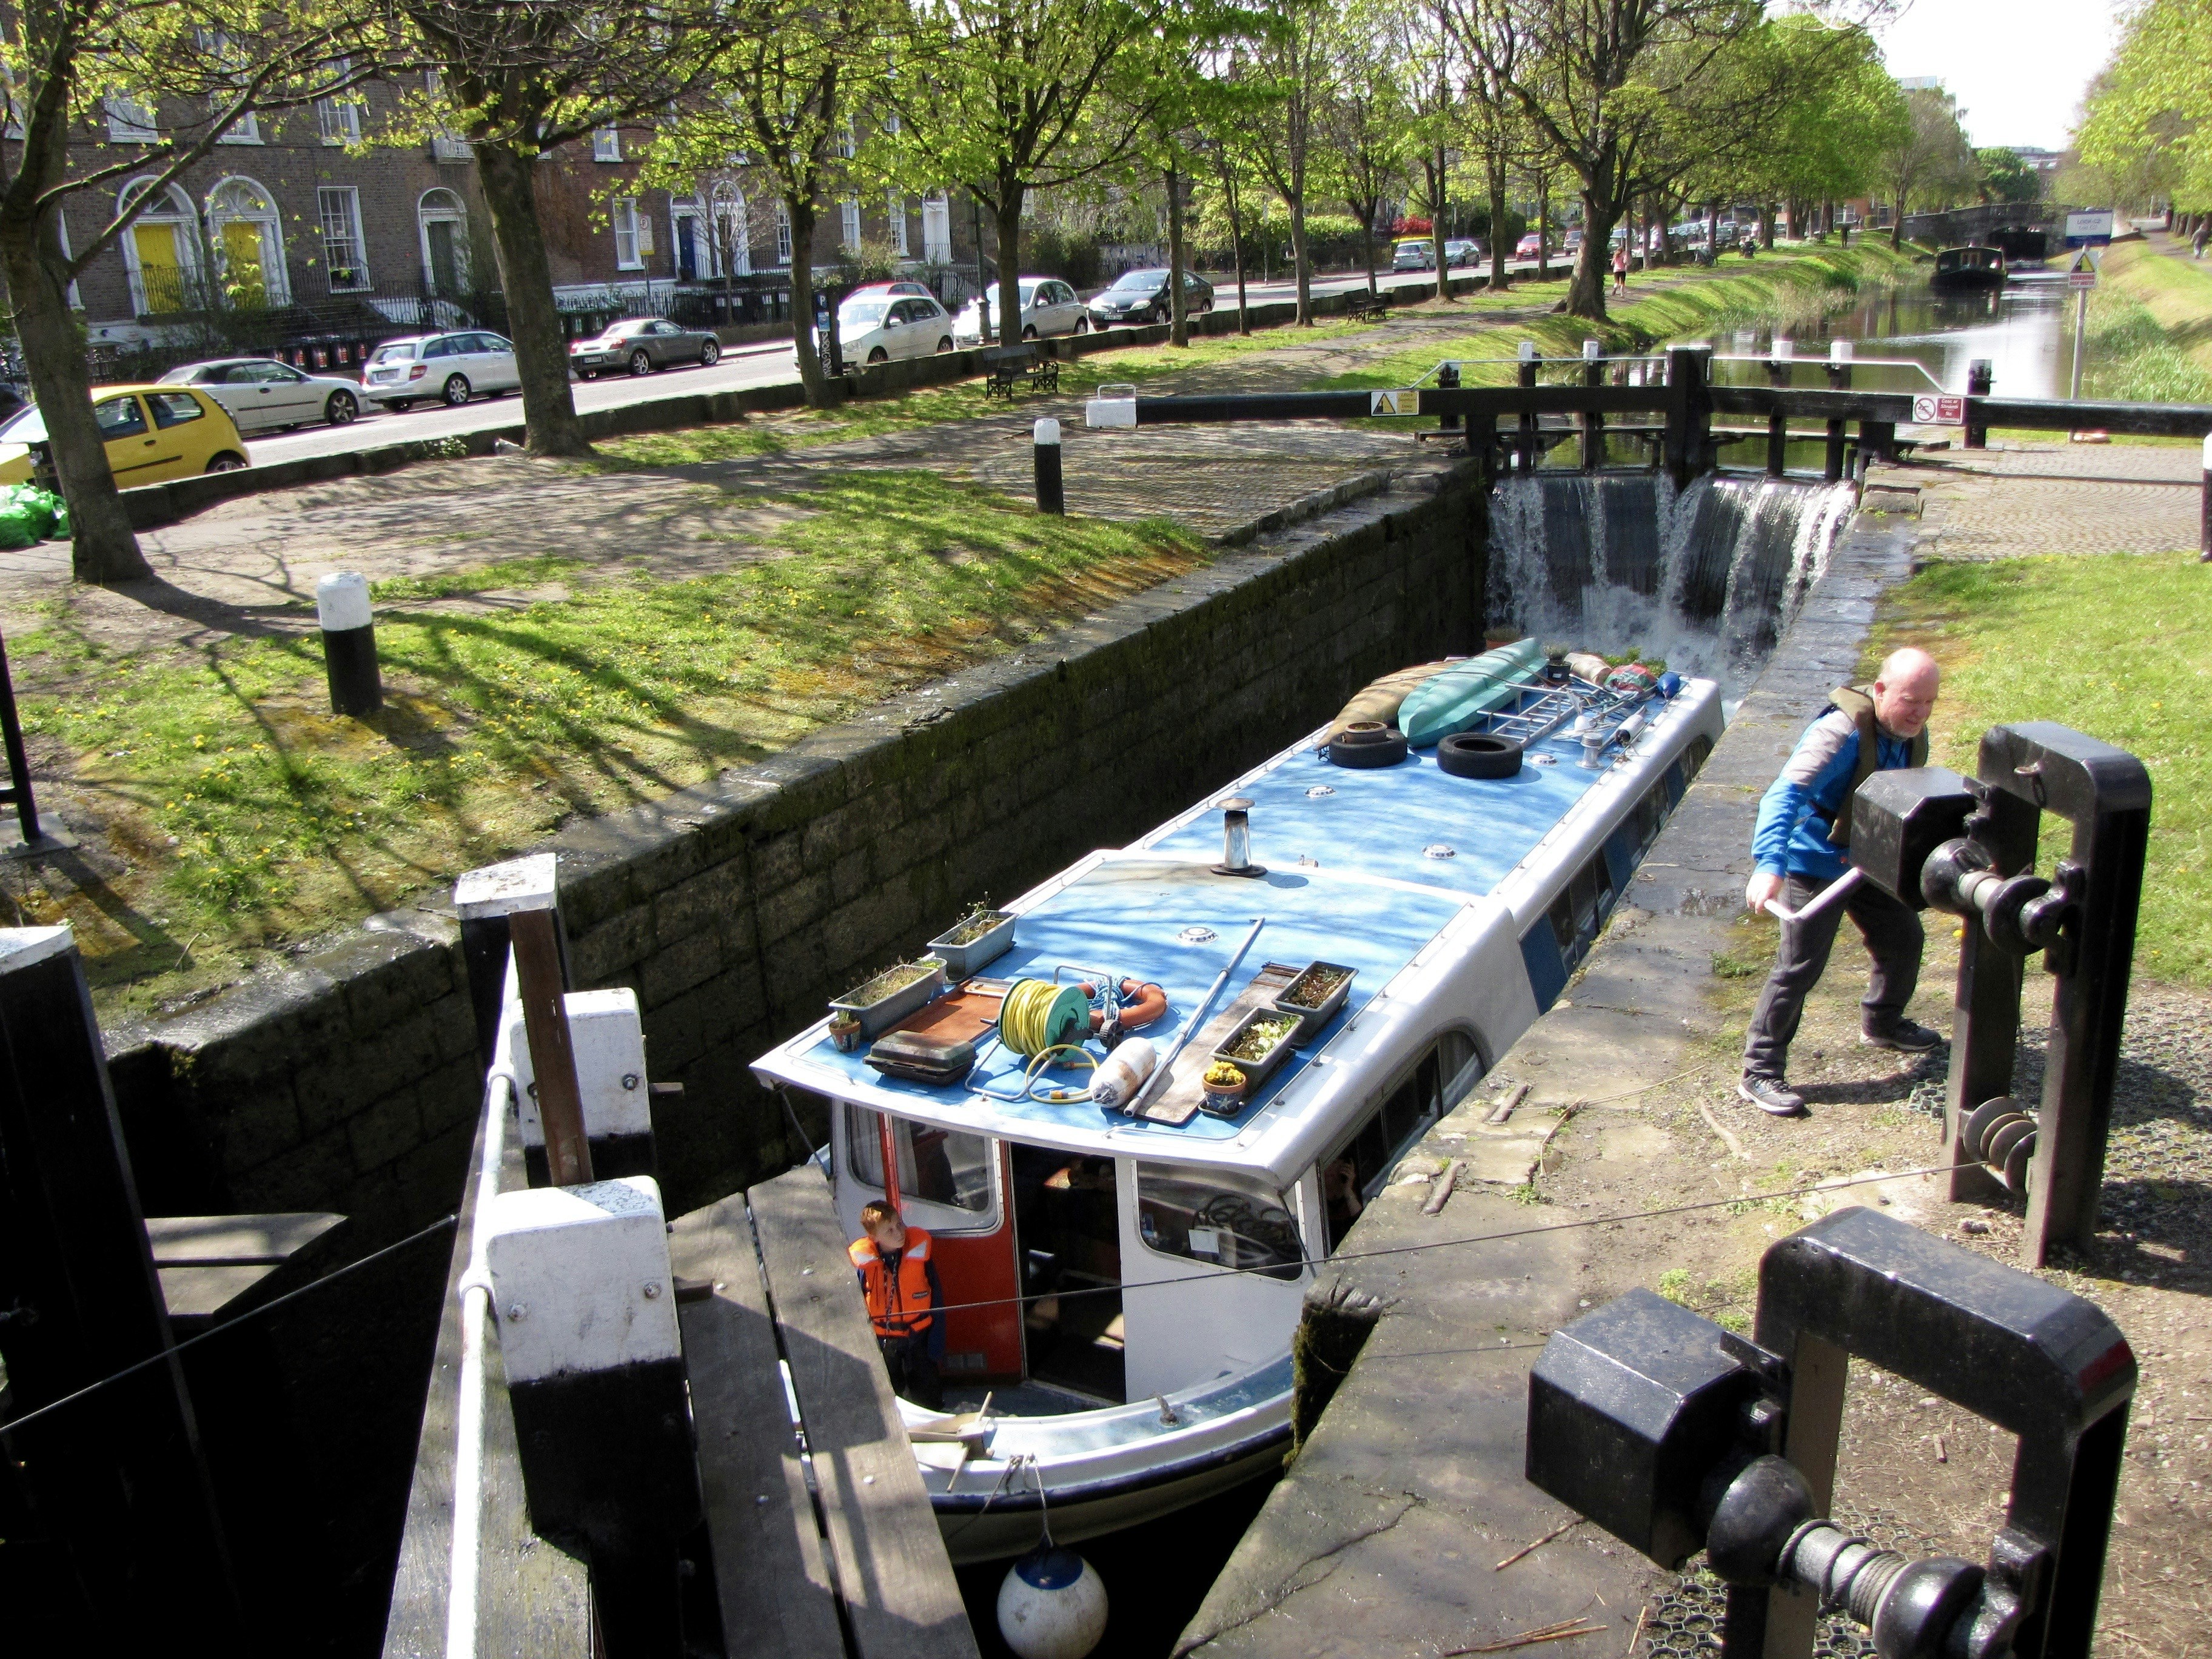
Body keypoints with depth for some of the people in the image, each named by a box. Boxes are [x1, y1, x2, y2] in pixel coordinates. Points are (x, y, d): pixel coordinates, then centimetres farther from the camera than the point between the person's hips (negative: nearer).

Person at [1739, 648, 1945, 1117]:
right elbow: (1785, 794, -39)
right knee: (1800, 965, -9)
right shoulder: (1842, 733, -29)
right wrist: (1769, 865, -51)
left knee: (1903, 938, 19)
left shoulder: (1912, 736, -2)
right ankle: (1760, 1073, -2)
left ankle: (1882, 1024, 46)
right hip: (1817, 863, -8)